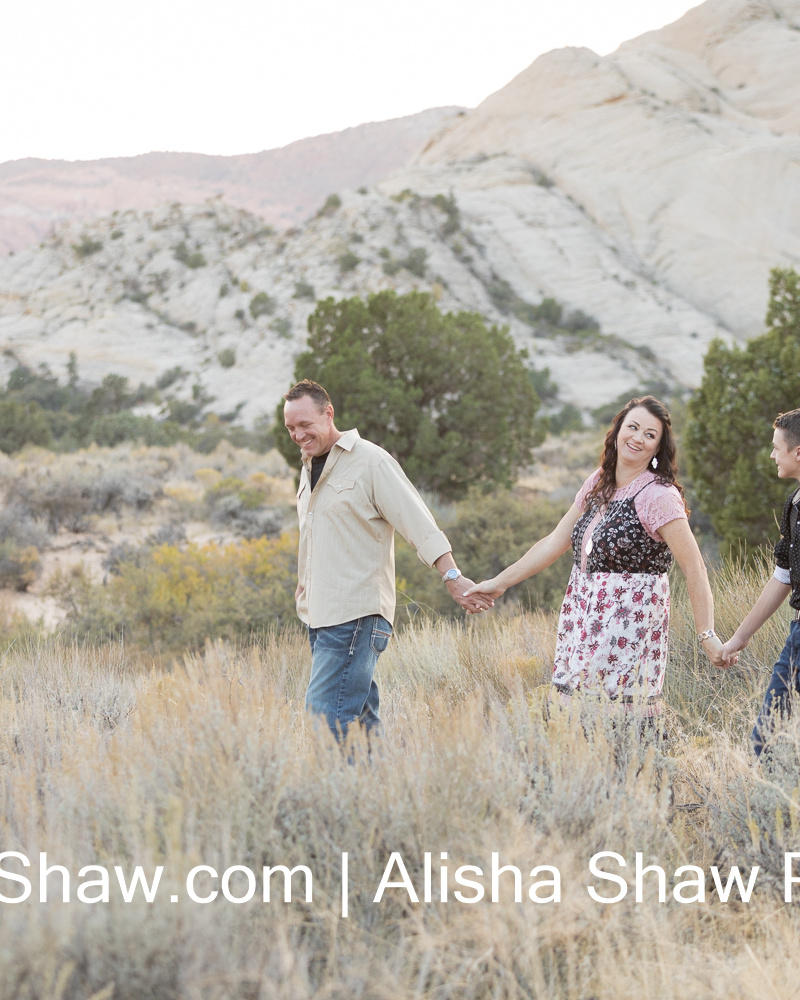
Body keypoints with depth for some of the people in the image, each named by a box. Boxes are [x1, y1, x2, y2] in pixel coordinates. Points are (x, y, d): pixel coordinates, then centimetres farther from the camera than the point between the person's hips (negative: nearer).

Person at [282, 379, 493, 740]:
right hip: (319, 616, 8)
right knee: (360, 719, 8)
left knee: (327, 715, -16)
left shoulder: (370, 461, -6)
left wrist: (452, 575, -22)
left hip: (356, 616, -8)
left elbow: (417, 521, -12)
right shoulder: (308, 469, 18)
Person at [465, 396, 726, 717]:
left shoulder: (658, 496, -11)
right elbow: (557, 541, 18)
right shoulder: (598, 483, 12)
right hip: (585, 618, 7)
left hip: (629, 627, -7)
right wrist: (500, 582, 18)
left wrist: (707, 635, -21)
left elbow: (695, 570, -15)